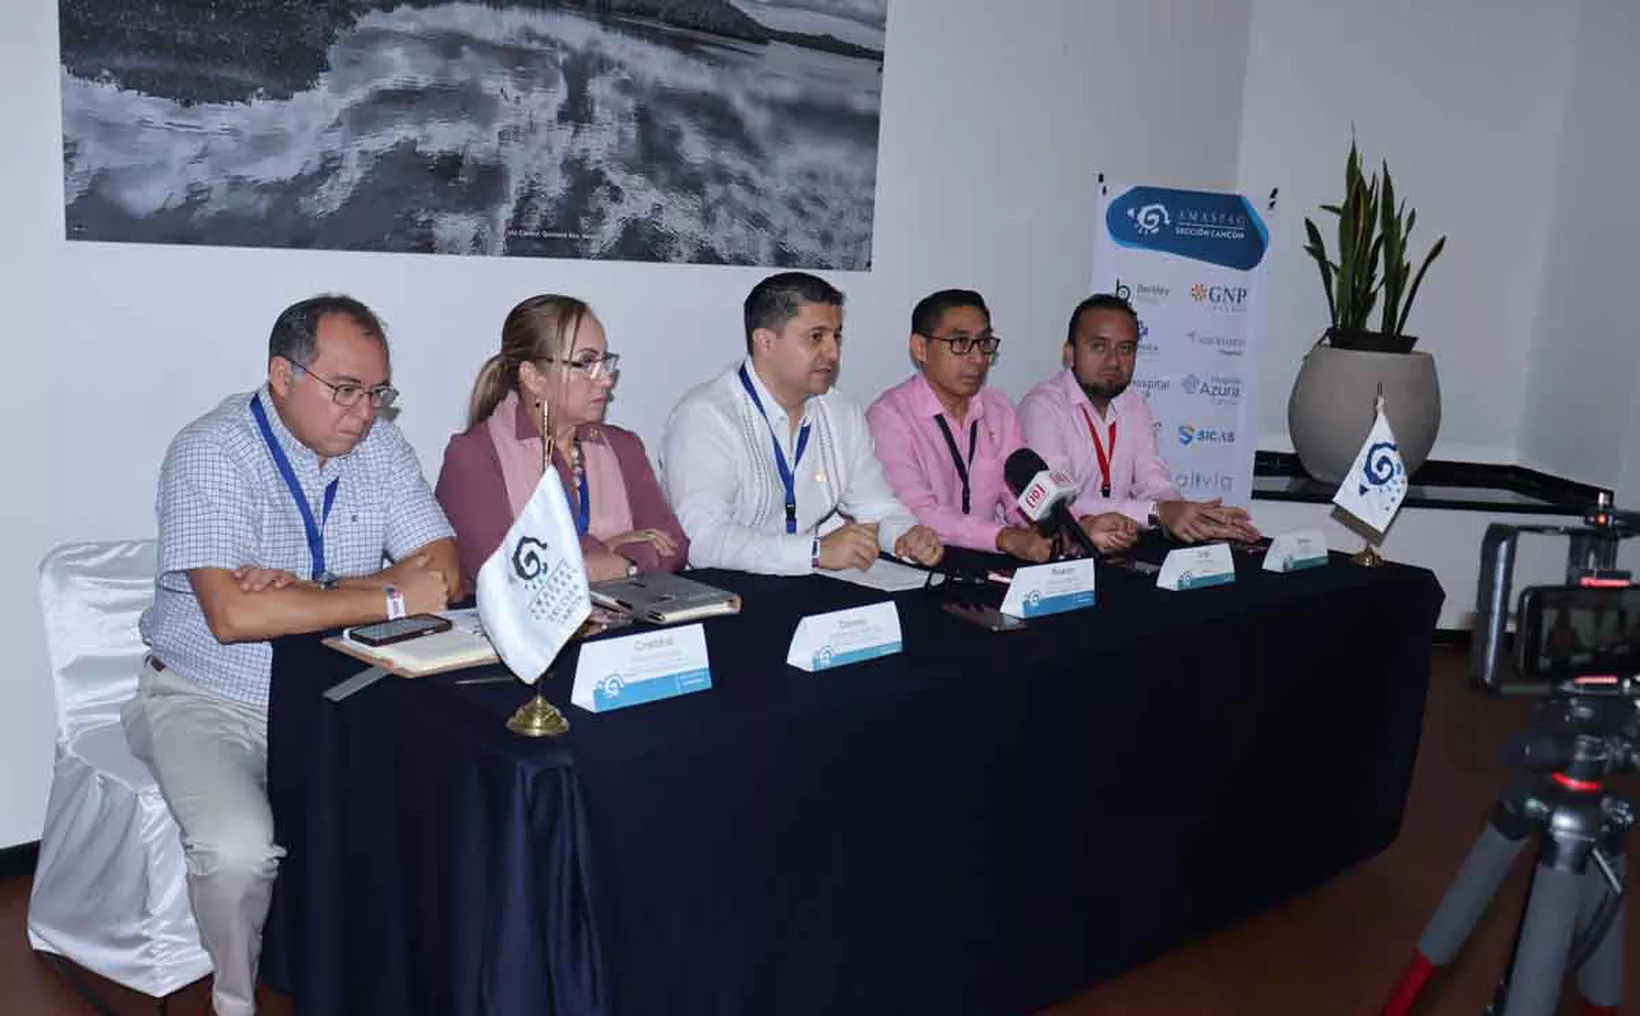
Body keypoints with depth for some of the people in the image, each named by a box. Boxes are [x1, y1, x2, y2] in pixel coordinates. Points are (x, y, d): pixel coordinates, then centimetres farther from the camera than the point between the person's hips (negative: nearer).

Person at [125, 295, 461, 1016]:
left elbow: (444, 573, -8)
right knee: (239, 847, -30)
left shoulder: (378, 446, 1)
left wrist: (310, 592, -22)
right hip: (210, 703, -4)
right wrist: (391, 598, -25)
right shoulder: (212, 453, -16)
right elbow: (233, 614, -29)